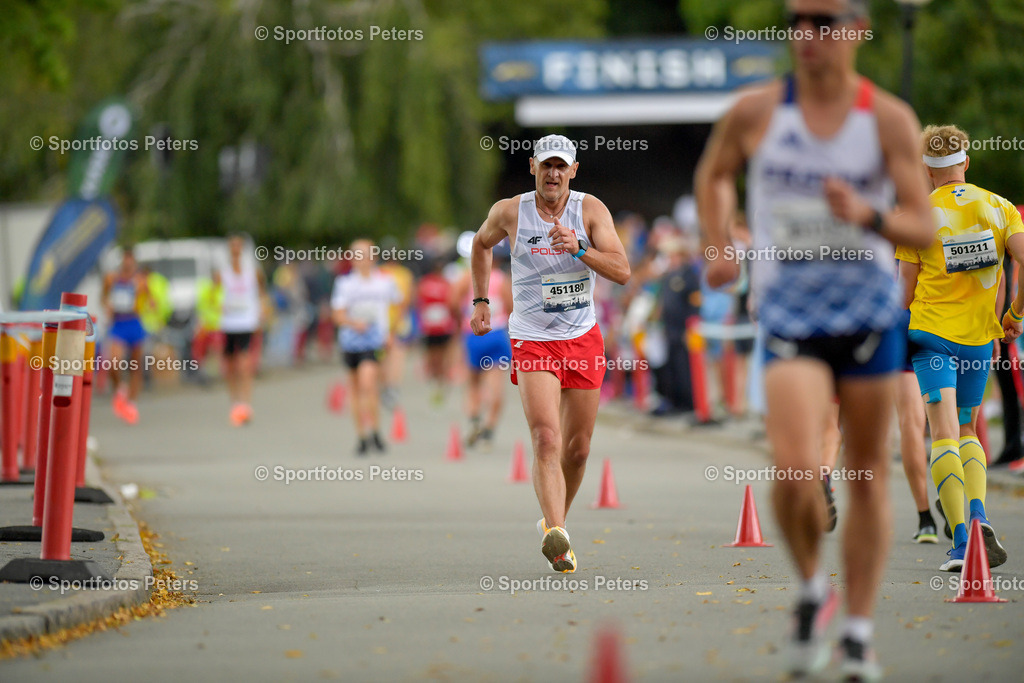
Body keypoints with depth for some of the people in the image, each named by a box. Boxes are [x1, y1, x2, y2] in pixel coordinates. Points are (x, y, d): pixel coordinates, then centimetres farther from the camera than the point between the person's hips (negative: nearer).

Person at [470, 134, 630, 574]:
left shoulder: (591, 210, -5)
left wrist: (579, 249, -27)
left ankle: (554, 523, 32)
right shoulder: (509, 212, -4)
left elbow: (622, 272, -12)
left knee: (577, 448, 10)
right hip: (531, 340, -2)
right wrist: (480, 301, 13)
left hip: (583, 339, 2)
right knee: (546, 441, -20)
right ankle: (556, 534, -33)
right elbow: (482, 244, 19)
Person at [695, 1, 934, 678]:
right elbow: (714, 174, 19)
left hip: (870, 312, 1)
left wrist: (867, 217, -26)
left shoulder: (889, 119, -4)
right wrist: (719, 246, 5)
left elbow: (924, 227, -7)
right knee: (797, 469, -17)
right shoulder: (756, 112, -1)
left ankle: (860, 628, 21)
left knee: (868, 471, 7)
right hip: (789, 316, -1)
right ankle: (812, 589, 11)